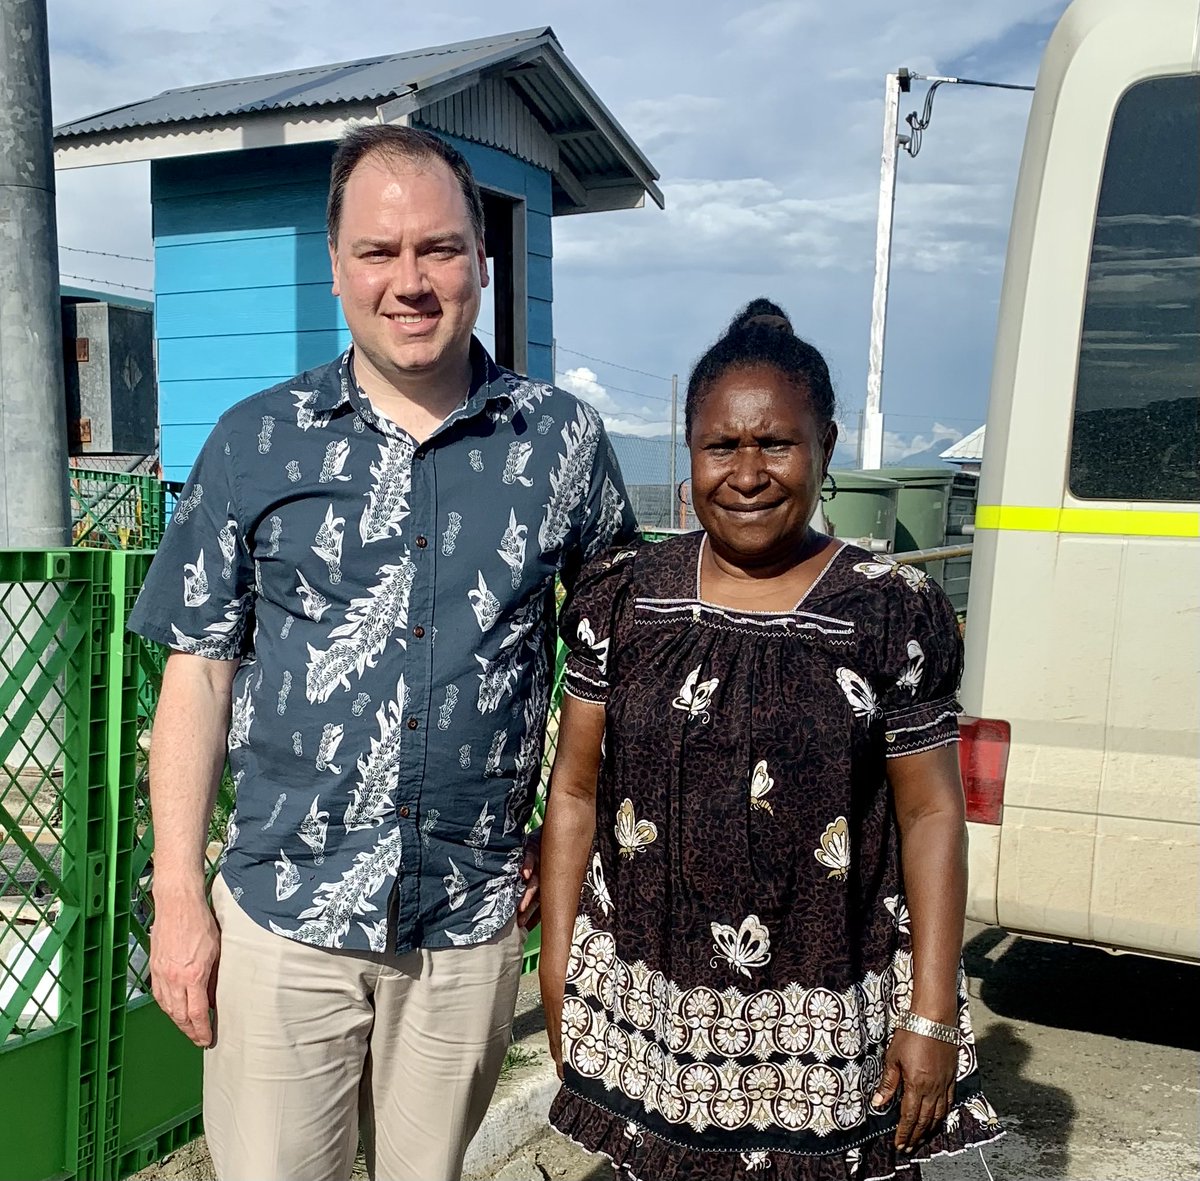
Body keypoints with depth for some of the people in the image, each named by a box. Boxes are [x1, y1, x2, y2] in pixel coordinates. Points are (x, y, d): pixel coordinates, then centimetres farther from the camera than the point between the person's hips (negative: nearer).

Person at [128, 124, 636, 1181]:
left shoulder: (564, 443, -1)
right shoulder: (255, 442, -1)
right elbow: (201, 667, 1)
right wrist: (178, 894, -2)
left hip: (472, 924, 1)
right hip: (280, 915, 0)